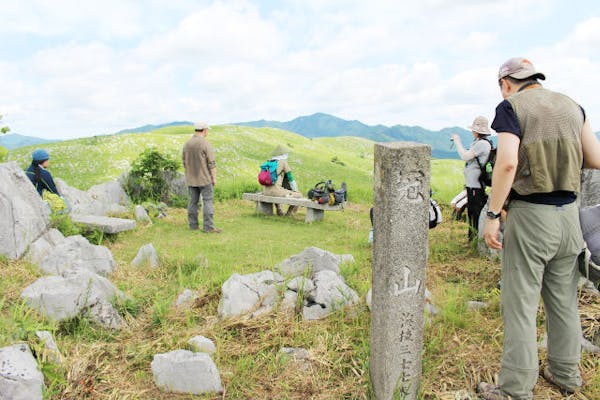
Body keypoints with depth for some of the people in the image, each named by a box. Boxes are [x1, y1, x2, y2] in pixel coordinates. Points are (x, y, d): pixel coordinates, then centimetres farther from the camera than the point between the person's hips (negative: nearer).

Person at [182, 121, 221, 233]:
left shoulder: (186, 144, 6)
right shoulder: (205, 144, -13)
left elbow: (184, 162, 12)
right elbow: (212, 163, -14)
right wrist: (214, 178, -6)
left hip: (191, 179, 6)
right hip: (204, 179, -6)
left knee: (193, 201, 12)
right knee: (207, 201, -3)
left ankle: (193, 225, 16)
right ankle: (208, 227, -4)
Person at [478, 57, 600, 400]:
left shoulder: (511, 106, -6)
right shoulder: (572, 106, 12)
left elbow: (507, 163, -20)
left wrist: (492, 215, -16)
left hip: (530, 215, -6)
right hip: (569, 214, 7)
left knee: (520, 305, 1)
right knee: (564, 299, 19)